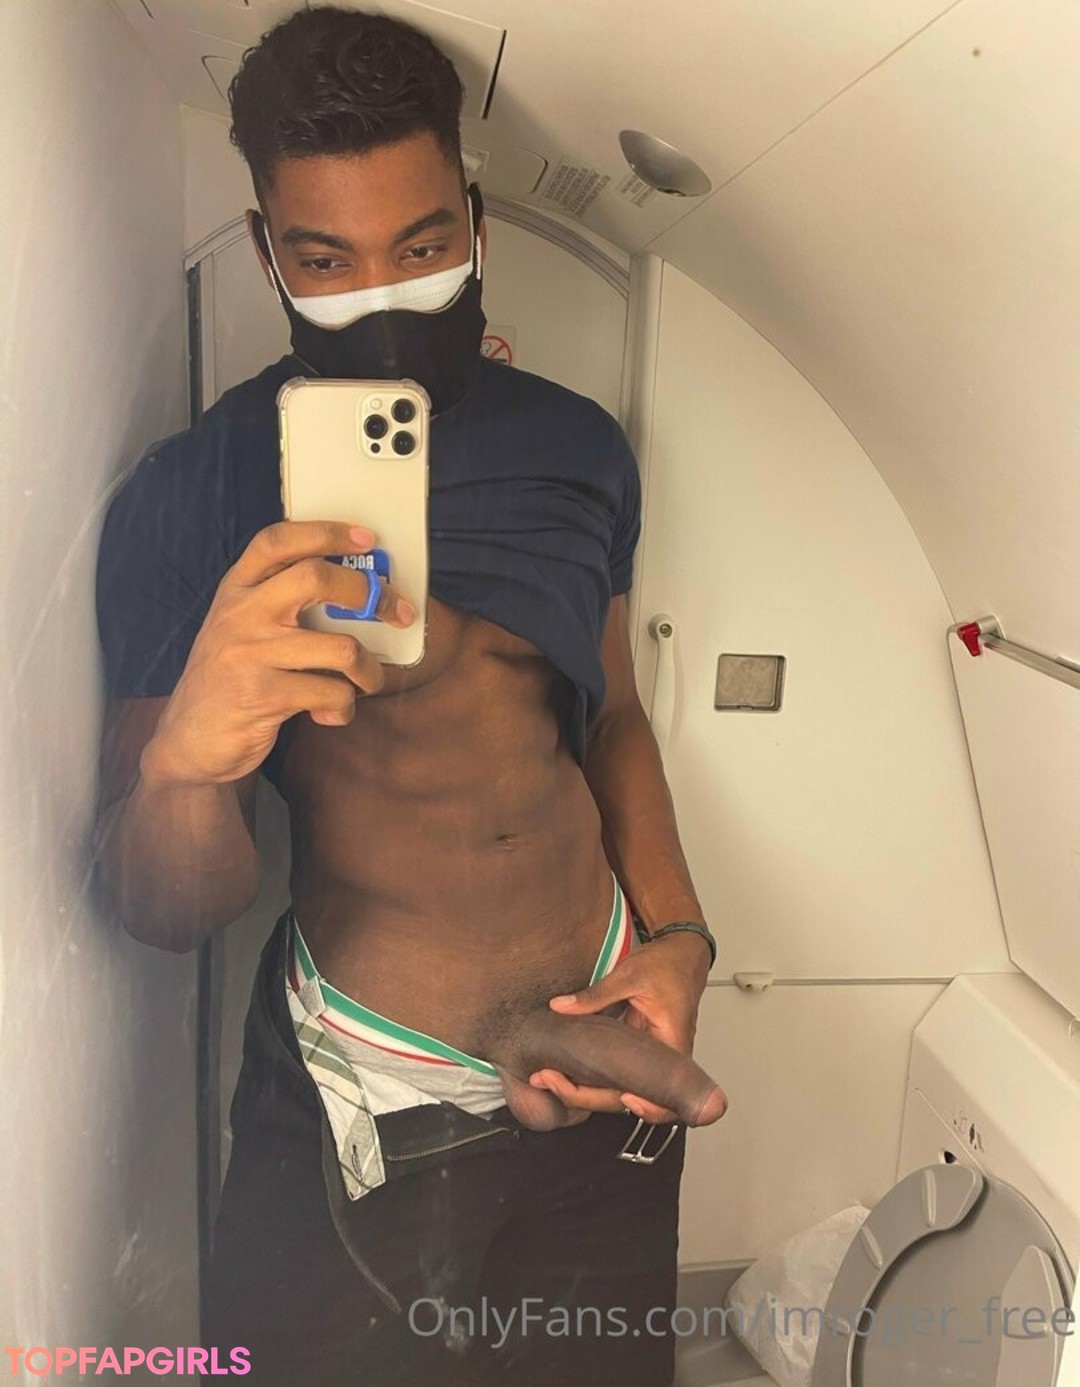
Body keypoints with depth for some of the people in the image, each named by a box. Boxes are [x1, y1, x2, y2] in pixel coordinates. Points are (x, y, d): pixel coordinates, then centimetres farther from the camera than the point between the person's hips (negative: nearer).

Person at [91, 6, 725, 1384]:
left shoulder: (577, 445, -2)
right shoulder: (190, 495, -13)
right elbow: (166, 911, -15)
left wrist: (677, 940, -3)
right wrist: (185, 761, -37)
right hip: (363, 1116, -3)